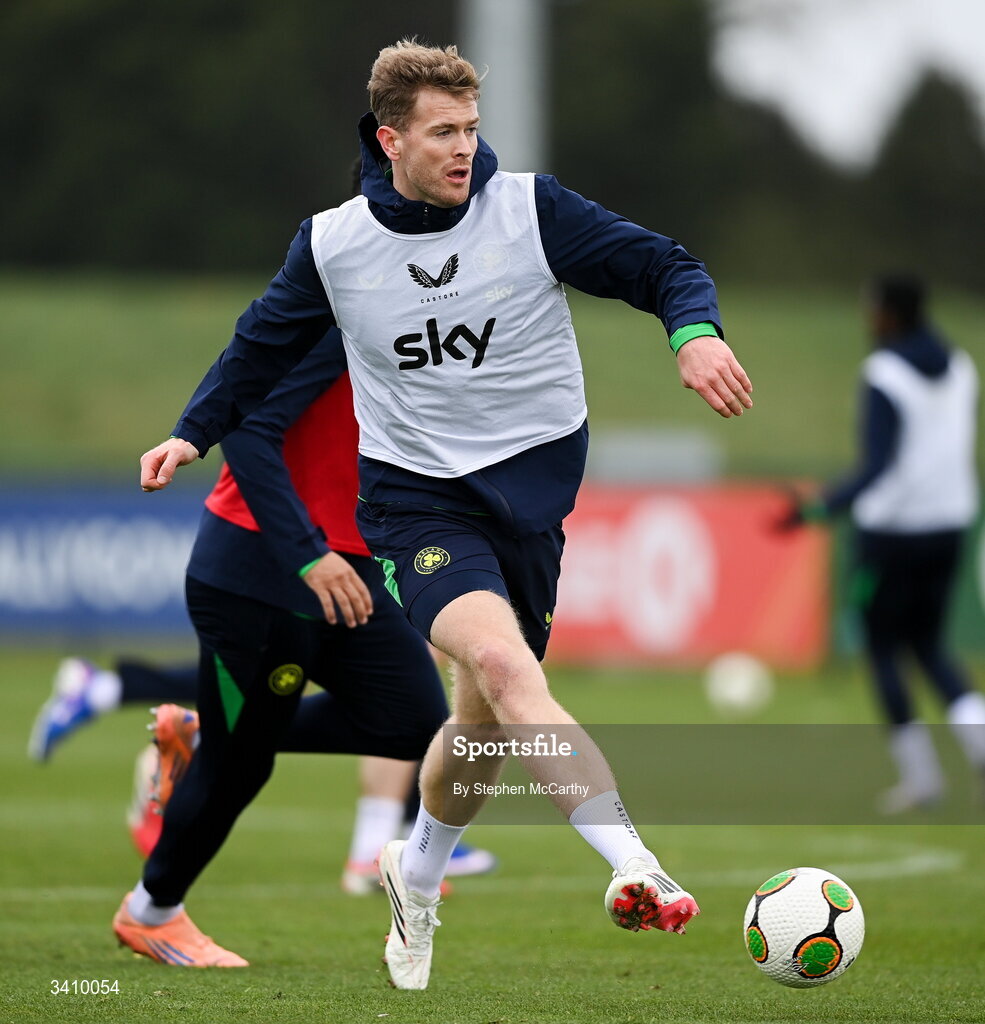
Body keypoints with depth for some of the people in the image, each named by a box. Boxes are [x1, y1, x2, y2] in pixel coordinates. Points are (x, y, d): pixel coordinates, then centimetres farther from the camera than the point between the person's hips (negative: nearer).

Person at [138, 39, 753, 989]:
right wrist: (192, 433, 13)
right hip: (415, 492, -1)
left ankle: (416, 877, 40)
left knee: (485, 720, 9)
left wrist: (695, 333, -24)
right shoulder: (333, 243, -1)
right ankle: (635, 866, -39)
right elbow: (263, 342, 17)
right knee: (504, 663, -28)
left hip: (533, 482, 2)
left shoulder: (531, 208, -6)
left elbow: (665, 267, -4)